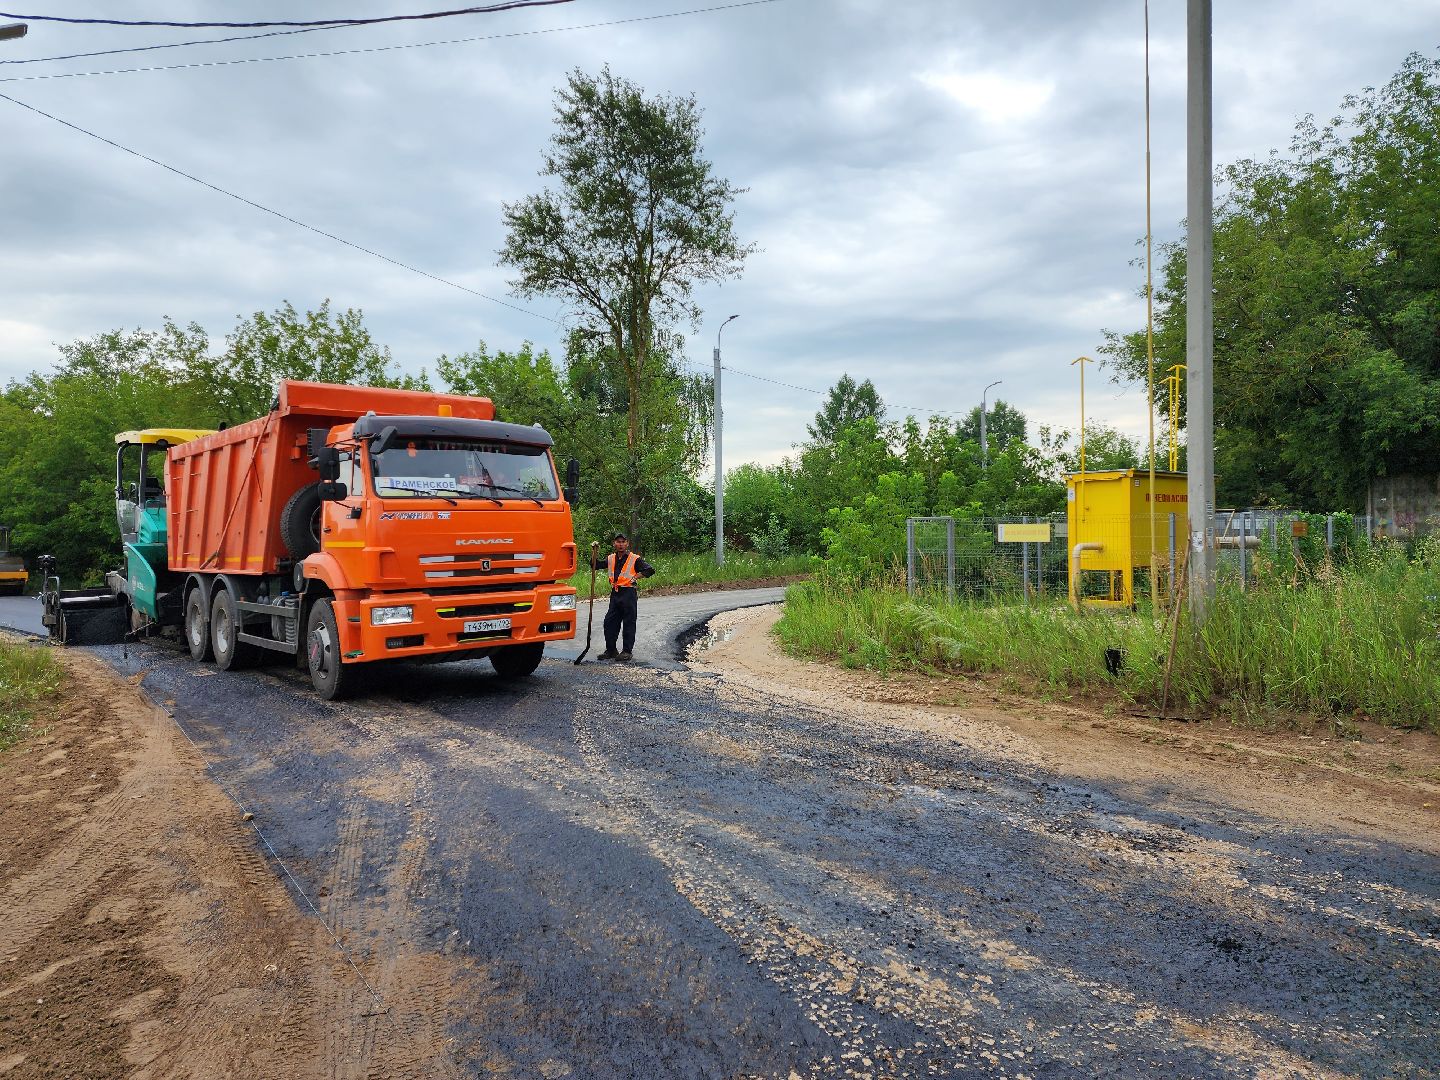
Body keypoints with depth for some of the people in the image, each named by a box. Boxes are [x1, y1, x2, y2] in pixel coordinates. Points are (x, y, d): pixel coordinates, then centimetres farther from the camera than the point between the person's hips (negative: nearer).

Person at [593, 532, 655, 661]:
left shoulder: (634, 559, -4)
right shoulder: (610, 558, 11)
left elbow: (650, 570, -6)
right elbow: (596, 565, 12)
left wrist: (636, 577, -10)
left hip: (629, 593, -5)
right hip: (615, 593, 5)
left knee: (629, 623, 1)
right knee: (610, 622, 6)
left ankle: (627, 651, 8)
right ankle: (610, 650, 16)